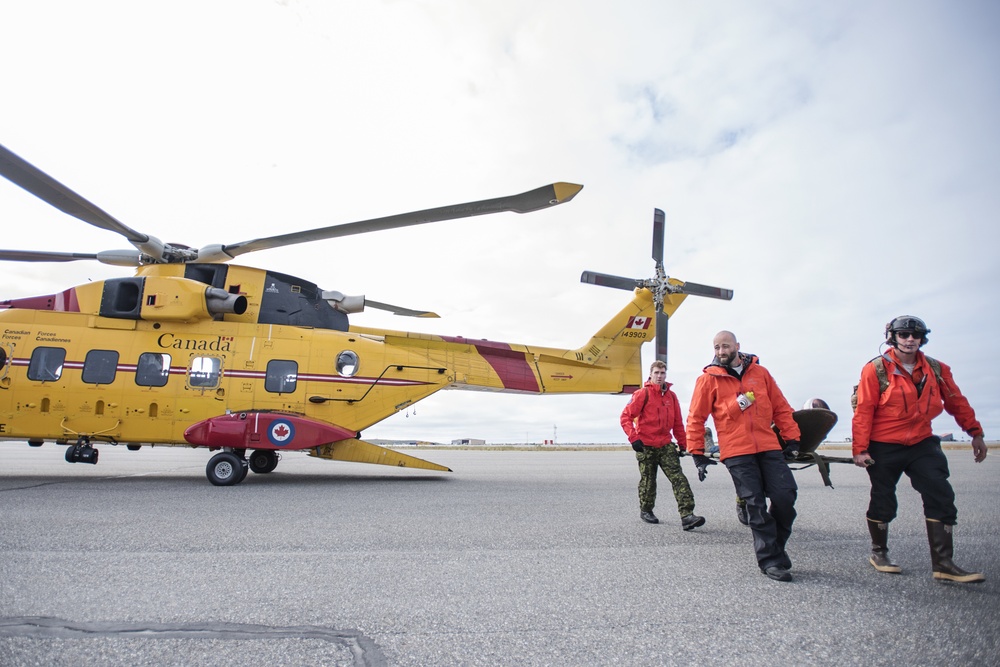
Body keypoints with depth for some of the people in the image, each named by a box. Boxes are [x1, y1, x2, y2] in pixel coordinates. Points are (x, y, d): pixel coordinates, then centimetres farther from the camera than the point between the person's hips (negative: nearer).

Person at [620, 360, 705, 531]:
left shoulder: (671, 395, 7)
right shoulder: (642, 394, -8)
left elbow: (678, 422, 13)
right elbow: (626, 417, -11)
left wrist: (682, 444, 12)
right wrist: (634, 438, -19)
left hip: (666, 445, 4)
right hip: (646, 446, -4)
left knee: (679, 479, -8)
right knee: (648, 481, 9)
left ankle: (687, 516, -10)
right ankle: (645, 511, 29)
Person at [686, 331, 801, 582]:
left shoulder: (760, 372, 11)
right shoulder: (709, 378, 1)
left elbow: (781, 408, 14)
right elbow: (696, 418, 2)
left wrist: (792, 438, 8)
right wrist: (698, 455, 0)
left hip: (769, 448, 3)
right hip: (737, 453, -3)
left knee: (785, 496, -3)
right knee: (756, 505, -2)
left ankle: (776, 546, 23)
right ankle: (770, 560, 11)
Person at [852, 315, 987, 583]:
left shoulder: (936, 369, 4)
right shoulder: (876, 369, -11)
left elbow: (956, 402, 15)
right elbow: (863, 411, -13)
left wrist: (975, 433, 14)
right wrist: (859, 448, -15)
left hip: (922, 443, 4)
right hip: (884, 448, -4)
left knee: (941, 496, -5)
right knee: (883, 501, 7)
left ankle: (943, 563, 3)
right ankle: (878, 553, 26)